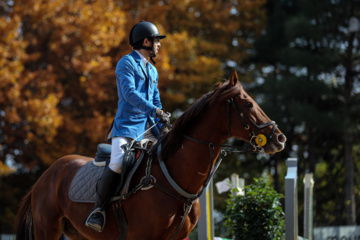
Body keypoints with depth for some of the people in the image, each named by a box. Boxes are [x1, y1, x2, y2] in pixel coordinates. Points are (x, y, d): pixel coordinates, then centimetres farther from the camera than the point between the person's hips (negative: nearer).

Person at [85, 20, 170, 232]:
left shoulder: (153, 71, 23)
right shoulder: (127, 63, -3)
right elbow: (129, 93, -16)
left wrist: (163, 125, 8)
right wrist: (155, 110, -23)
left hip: (148, 128, 8)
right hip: (127, 125, -8)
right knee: (118, 163, -28)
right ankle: (99, 208, -15)